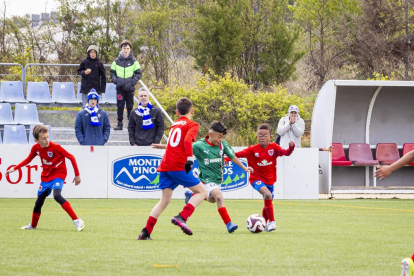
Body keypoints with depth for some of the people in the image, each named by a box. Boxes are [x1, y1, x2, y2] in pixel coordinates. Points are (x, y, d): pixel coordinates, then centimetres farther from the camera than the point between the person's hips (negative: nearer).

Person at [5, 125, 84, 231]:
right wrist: (14, 168, 7)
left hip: (58, 174, -6)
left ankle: (77, 221, -31)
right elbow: (28, 159, 14)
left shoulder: (55, 147, -22)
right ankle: (33, 225, 38)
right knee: (39, 202, 12)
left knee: (57, 196, -31)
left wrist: (77, 175, -11)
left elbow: (71, 157, -15)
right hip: (46, 177, 6)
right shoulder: (36, 148, -7)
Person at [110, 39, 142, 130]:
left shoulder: (133, 61, -1)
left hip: (130, 88, -1)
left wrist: (132, 82, -11)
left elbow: (139, 73, 2)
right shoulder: (116, 61, 4)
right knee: (120, 106, 1)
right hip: (120, 88, 1)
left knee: (130, 106, 5)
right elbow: (112, 72, 11)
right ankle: (119, 124, 5)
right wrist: (115, 80, -6)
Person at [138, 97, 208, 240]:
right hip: (179, 166, -7)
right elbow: (187, 140, -17)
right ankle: (181, 217, -15)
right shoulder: (192, 125, 2)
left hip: (165, 166, 7)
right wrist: (190, 158, -27)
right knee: (201, 191, 4)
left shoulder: (174, 125, 23)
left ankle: (146, 232, 0)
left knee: (164, 200, 11)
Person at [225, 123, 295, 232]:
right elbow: (239, 154, -15)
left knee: (268, 203, 15)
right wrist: (226, 159, -28)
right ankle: (272, 222, -22)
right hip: (257, 179, -4)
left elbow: (286, 153, -14)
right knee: (268, 195, -29)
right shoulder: (253, 150, -9)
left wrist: (291, 147, -35)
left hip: (269, 180, 4)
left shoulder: (274, 147, -3)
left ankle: (263, 224, 39)